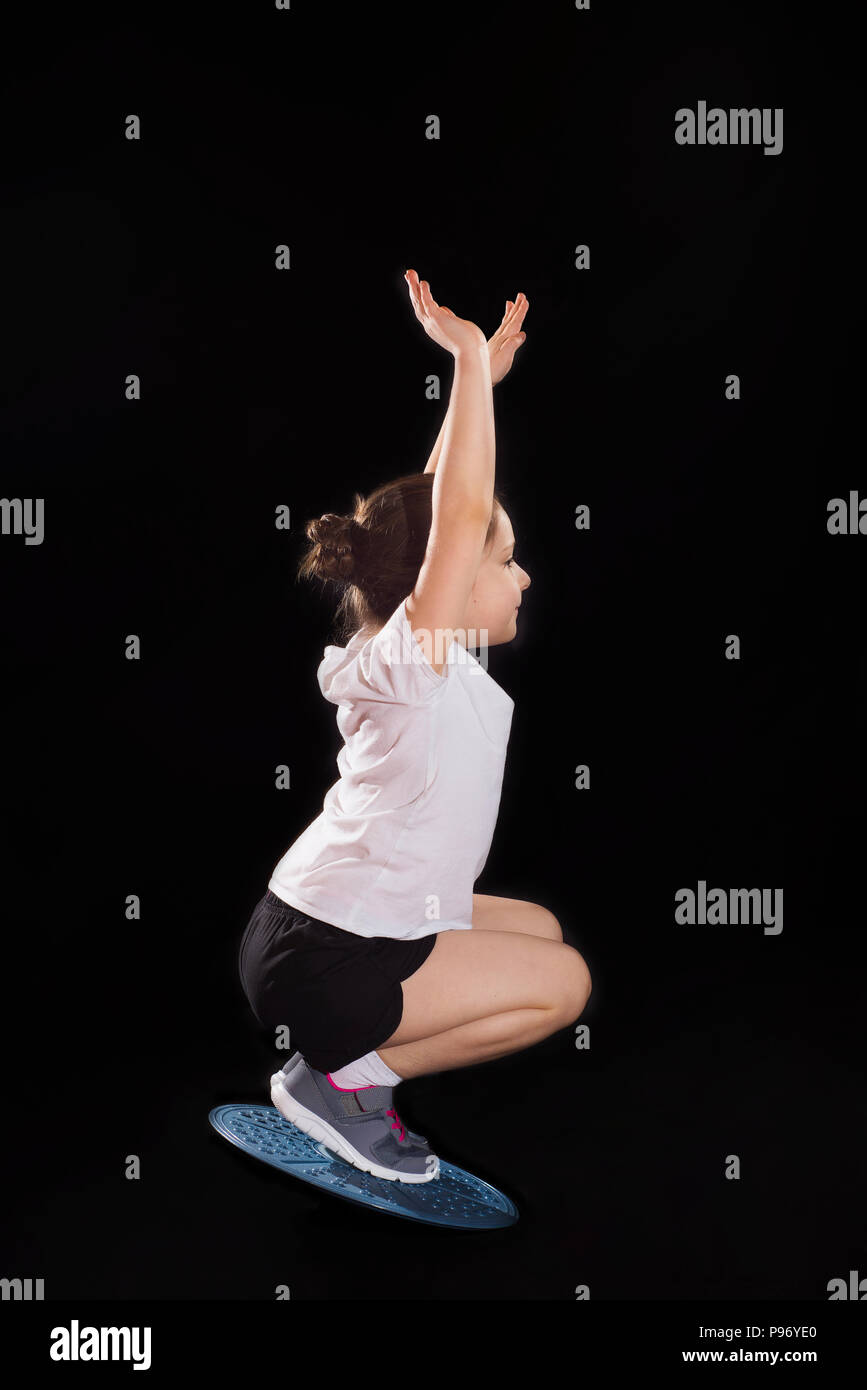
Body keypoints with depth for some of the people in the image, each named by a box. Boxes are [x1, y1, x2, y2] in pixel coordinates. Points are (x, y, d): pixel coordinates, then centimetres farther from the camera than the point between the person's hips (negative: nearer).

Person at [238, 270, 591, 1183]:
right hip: (319, 963, -9)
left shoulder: (428, 659, 4)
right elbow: (457, 513, -31)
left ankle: (352, 1054, 14)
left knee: (538, 928, 20)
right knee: (562, 981, -7)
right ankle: (341, 1075, -1)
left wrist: (481, 373, 9)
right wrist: (470, 362, -24)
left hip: (359, 926, 10)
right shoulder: (404, 662, -21)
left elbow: (435, 501, 11)